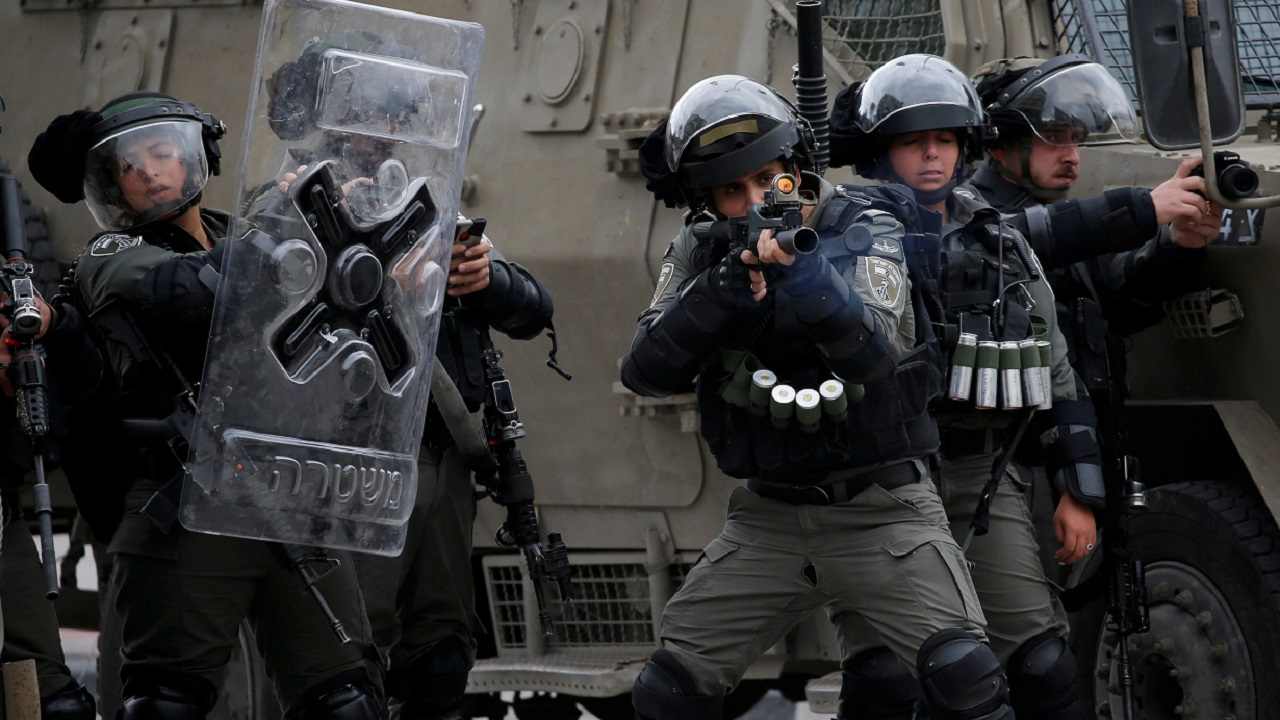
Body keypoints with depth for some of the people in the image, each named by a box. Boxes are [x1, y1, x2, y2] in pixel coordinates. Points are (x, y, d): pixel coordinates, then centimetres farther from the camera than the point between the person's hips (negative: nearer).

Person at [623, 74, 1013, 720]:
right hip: (769, 516, 3)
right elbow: (647, 371, -11)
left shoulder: (865, 232, -9)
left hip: (881, 506, -3)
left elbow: (875, 351, -26)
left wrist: (804, 274, -42)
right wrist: (725, 288, -26)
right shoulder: (700, 253, 1)